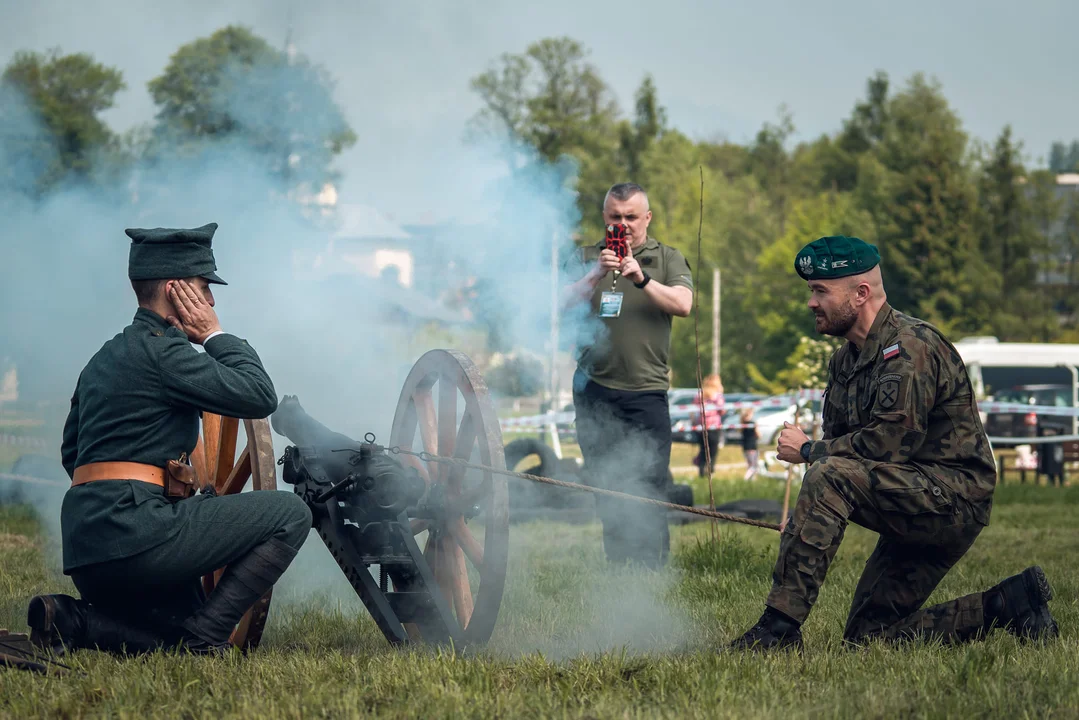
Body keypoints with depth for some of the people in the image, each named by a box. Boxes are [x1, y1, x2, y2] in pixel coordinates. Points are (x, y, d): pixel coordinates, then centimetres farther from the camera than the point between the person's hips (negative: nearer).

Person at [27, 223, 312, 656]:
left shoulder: (104, 358, 21)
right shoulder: (160, 349, -9)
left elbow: (71, 453, 29)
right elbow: (260, 397, -10)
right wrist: (215, 335, 3)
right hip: (132, 531, -9)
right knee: (290, 514, -5)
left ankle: (73, 621, 5)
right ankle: (204, 636, -9)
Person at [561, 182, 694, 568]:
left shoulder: (667, 259, 9)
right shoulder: (586, 258, 12)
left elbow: (683, 304, -8)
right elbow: (568, 302, -3)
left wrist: (641, 279, -23)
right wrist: (596, 274, -21)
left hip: (646, 391, -2)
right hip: (595, 391, 2)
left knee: (647, 491, -7)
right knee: (606, 490, 4)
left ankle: (651, 572, -1)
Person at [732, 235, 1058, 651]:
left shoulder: (910, 347, -16)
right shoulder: (846, 359, 13)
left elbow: (889, 444, -25)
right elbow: (838, 442, 14)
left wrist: (809, 451, -14)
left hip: (954, 498, -10)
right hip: (916, 508, 10)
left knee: (829, 476, -30)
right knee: (868, 635, 8)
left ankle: (780, 627, -32)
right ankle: (1007, 604, 13)